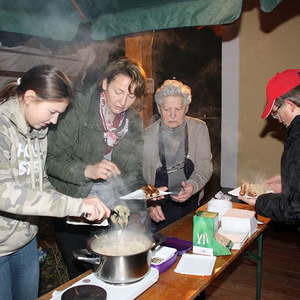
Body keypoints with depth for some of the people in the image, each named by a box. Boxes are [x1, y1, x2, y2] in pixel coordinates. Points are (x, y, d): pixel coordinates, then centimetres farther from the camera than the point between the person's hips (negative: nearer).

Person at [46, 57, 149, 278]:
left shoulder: (135, 123, 3)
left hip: (113, 214, 4)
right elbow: (51, 159, -15)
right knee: (81, 277, 9)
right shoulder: (78, 110, -12)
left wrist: (136, 209, -7)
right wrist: (87, 170, -29)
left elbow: (135, 175, 6)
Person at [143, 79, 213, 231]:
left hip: (192, 206, 2)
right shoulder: (146, 136, -5)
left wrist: (193, 186, -24)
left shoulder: (199, 128, 0)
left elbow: (205, 166, -5)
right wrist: (149, 205, -16)